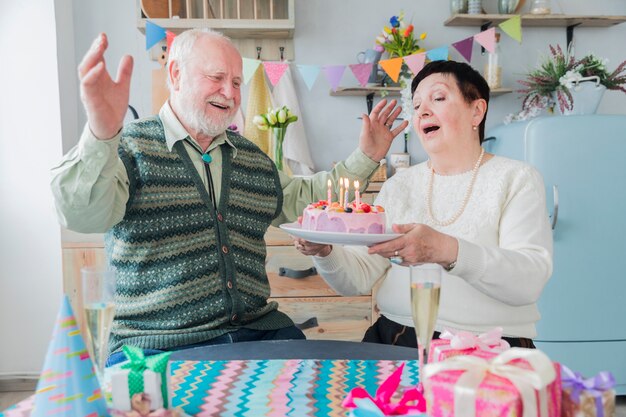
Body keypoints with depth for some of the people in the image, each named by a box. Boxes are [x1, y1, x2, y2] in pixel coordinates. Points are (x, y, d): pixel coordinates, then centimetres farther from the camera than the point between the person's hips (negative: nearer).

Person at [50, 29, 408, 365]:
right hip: (157, 345, -4)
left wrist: (364, 159, 20)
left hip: (258, 330, 5)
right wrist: (101, 135, -41)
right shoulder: (129, 147, -3)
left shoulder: (255, 159, 14)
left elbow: (300, 199, 27)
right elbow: (83, 215, -21)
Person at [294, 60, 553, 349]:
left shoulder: (517, 180, 3)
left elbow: (530, 280, -13)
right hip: (394, 340, 3)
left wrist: (448, 251, -29)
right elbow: (357, 279, 7)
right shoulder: (399, 185, 13)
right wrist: (326, 251, -14)